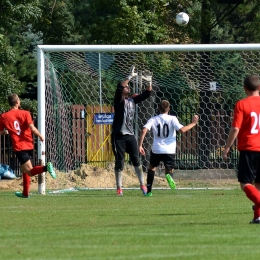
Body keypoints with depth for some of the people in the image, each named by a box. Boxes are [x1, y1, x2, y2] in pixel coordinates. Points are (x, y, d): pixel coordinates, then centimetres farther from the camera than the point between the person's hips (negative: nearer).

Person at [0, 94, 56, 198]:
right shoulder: (25, 113, -2)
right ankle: (25, 193, 25)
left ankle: (46, 167, -35)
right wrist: (40, 136, 4)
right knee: (24, 170, 21)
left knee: (29, 171, -9)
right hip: (29, 145, 3)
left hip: (19, 147, -3)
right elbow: (32, 128, -12)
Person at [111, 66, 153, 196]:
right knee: (119, 162, -1)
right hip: (118, 135, -5)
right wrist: (130, 76, -26)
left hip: (130, 135, 5)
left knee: (136, 160, 2)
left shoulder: (132, 99, 11)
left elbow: (146, 94, 12)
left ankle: (142, 184, 9)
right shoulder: (119, 100, -5)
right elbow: (119, 87, -24)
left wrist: (149, 82, -4)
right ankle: (119, 188, 6)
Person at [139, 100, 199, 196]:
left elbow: (144, 131, -9)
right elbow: (182, 130, -12)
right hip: (169, 150, -1)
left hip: (156, 150, 1)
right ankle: (169, 176, -30)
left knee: (151, 167, 25)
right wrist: (193, 123, 2)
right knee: (169, 170, 10)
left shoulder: (153, 119, 4)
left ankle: (148, 191, 19)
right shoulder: (172, 119, -1)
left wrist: (140, 146, -6)